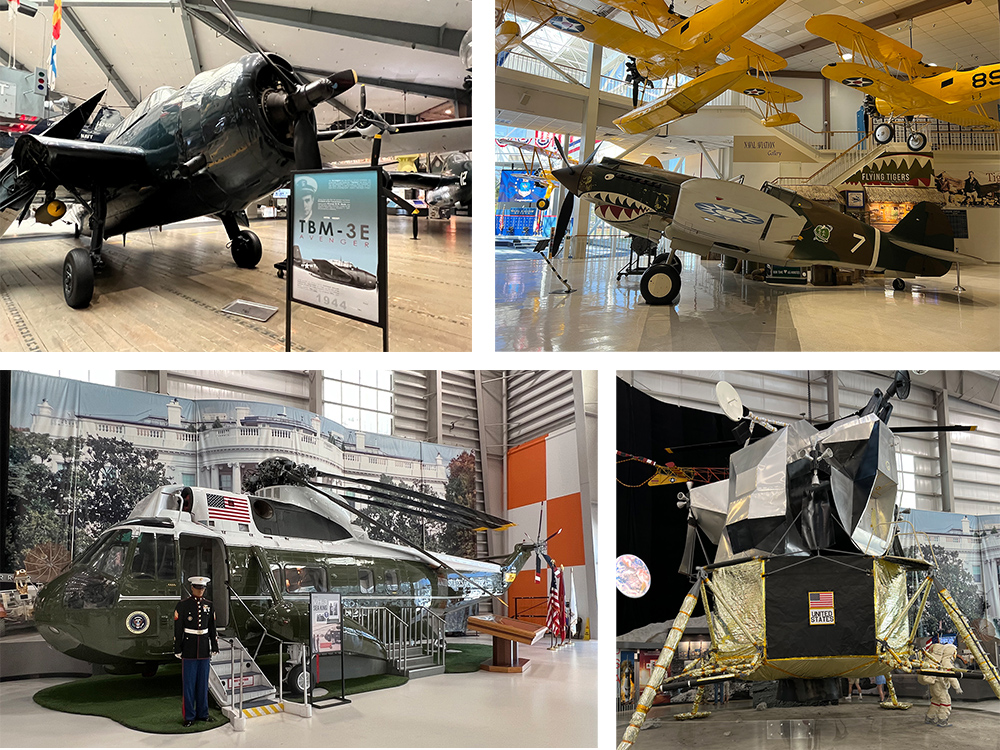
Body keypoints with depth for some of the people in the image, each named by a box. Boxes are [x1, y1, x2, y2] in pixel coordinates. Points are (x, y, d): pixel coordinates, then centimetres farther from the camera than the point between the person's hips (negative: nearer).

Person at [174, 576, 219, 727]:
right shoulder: (183, 605, -5)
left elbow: (212, 628, 12)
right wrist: (177, 650, -8)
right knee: (189, 683, 0)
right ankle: (189, 716, 6)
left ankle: (202, 713, 18)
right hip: (189, 650, -4)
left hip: (204, 649, 4)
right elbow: (178, 629, -5)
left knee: (203, 682, 9)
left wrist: (214, 648, 9)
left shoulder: (209, 605, 8)